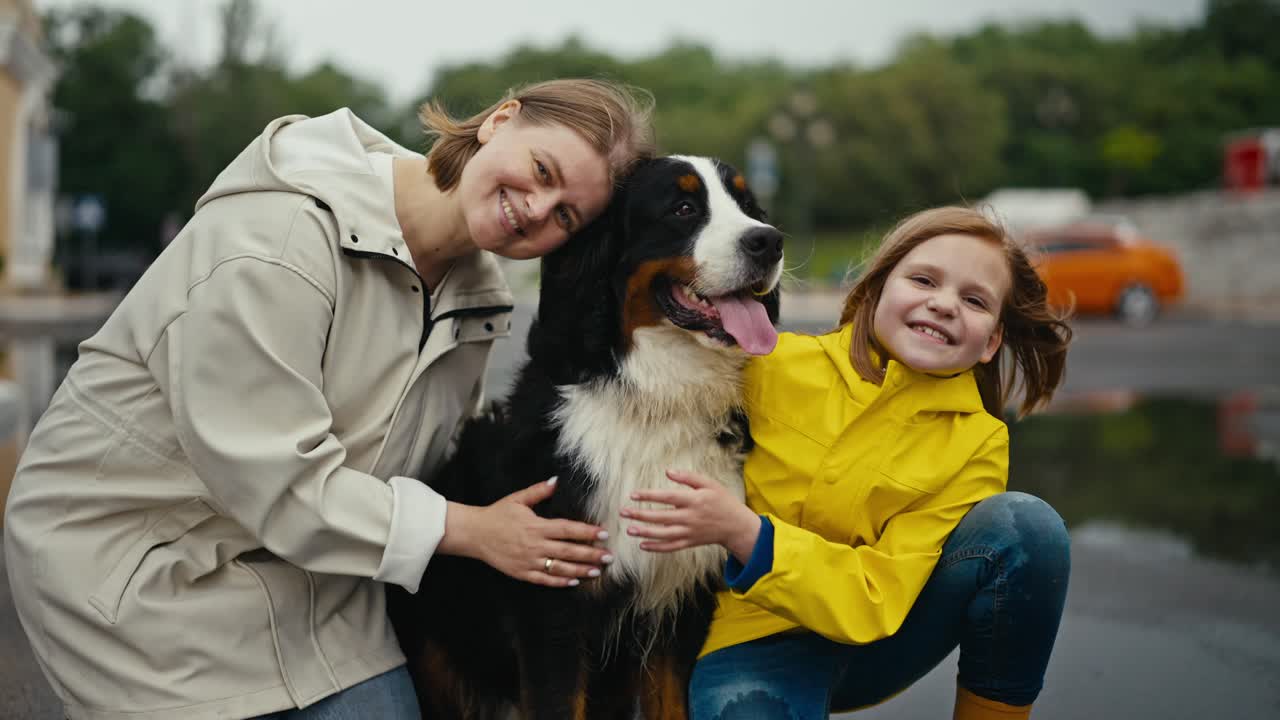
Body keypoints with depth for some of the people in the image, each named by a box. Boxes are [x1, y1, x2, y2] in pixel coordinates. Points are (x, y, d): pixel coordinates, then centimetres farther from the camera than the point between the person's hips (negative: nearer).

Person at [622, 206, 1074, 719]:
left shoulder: (976, 444, -9)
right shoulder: (771, 366, -11)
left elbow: (876, 600, -18)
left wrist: (744, 533, -31)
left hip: (868, 639, 2)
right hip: (752, 637, -2)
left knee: (1026, 526, -20)